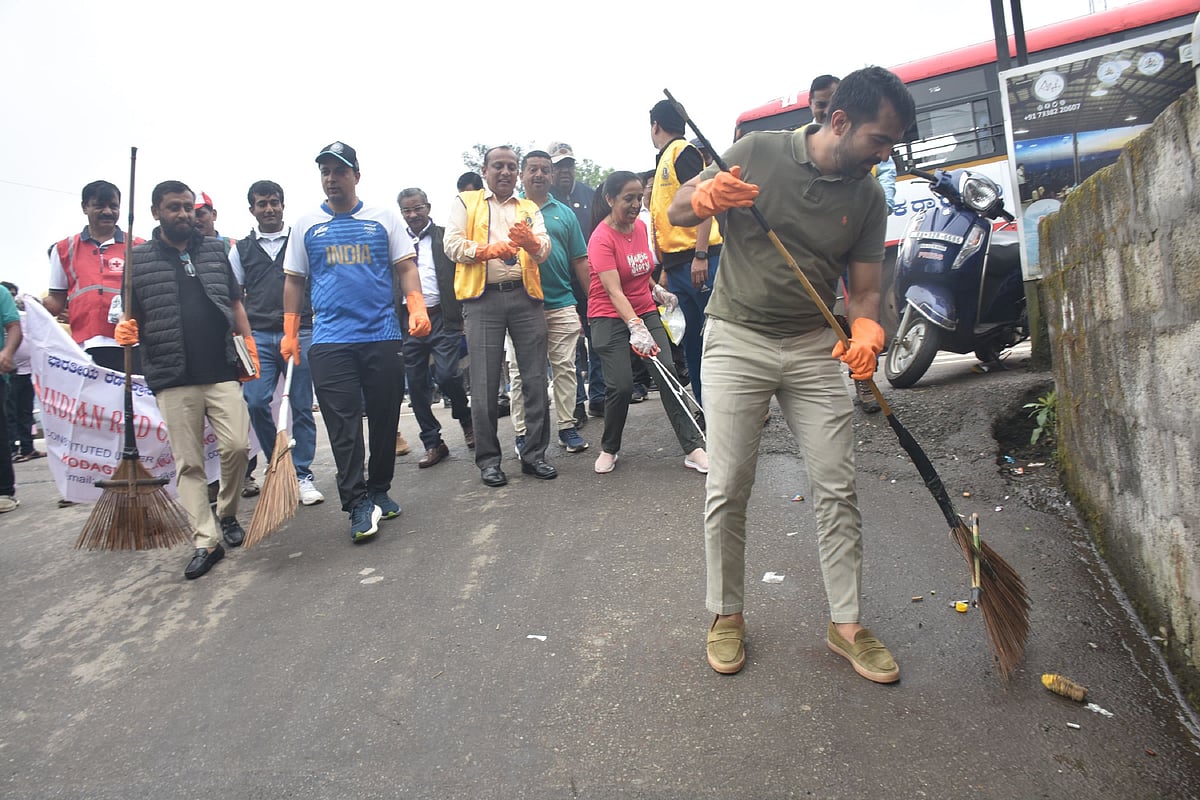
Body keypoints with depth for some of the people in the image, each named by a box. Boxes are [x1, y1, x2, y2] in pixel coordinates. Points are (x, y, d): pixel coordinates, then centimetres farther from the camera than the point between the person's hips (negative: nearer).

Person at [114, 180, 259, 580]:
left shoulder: (215, 250, 14)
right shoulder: (139, 258, 9)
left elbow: (235, 304, 16)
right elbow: (132, 312, 12)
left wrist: (250, 349, 8)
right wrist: (125, 328, -10)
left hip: (222, 371, 1)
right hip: (173, 378, -1)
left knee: (237, 445, -9)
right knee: (188, 463, 1)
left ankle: (227, 513, 17)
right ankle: (205, 542, 6)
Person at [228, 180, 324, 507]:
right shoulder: (241, 248, 14)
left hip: (300, 333, -1)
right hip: (258, 336, 2)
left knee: (302, 407, 1)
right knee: (255, 403, -8)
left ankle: (302, 474, 8)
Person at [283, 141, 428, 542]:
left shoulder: (384, 217, 9)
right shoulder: (306, 225, 12)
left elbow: (406, 267, 5)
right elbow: (294, 281, 14)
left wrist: (417, 307, -11)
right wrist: (290, 333, 8)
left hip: (383, 336, 0)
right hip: (329, 341, 0)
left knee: (384, 419, 7)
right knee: (343, 426, -6)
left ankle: (379, 491, 22)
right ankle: (358, 503, -1)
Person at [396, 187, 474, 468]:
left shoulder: (445, 237, 6)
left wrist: (465, 315, -6)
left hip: (442, 318, -3)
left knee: (446, 375, -15)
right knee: (417, 385, 5)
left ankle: (465, 418, 16)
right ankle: (432, 443, 17)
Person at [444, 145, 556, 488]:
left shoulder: (530, 209, 19)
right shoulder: (466, 203, 13)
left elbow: (544, 250, 3)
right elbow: (452, 244, -1)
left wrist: (531, 242, -21)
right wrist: (488, 250, -18)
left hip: (525, 296, 2)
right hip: (483, 298, -2)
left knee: (535, 378, 1)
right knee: (485, 383, -3)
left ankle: (534, 454, 11)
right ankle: (488, 459, 8)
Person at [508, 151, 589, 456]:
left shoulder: (564, 213, 12)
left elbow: (580, 261, 11)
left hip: (562, 303, 2)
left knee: (565, 368, 5)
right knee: (524, 373, 2)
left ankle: (567, 426, 15)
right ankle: (522, 432, 11)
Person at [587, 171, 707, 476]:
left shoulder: (641, 226, 5)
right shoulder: (602, 238, -16)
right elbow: (614, 291, -26)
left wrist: (657, 289, 8)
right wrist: (635, 327, -36)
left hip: (646, 312, 6)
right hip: (610, 318, -5)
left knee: (668, 373, -9)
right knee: (622, 386, -13)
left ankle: (693, 448, -6)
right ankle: (609, 449, 13)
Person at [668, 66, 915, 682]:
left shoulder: (868, 198, 4)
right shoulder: (758, 152, -4)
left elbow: (864, 288, 5)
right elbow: (677, 212, 2)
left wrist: (865, 329, -18)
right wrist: (707, 197, -22)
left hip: (815, 347, 3)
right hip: (737, 339, -3)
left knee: (836, 487, 1)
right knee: (727, 487, -2)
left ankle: (845, 624, 17)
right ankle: (726, 615, 17)